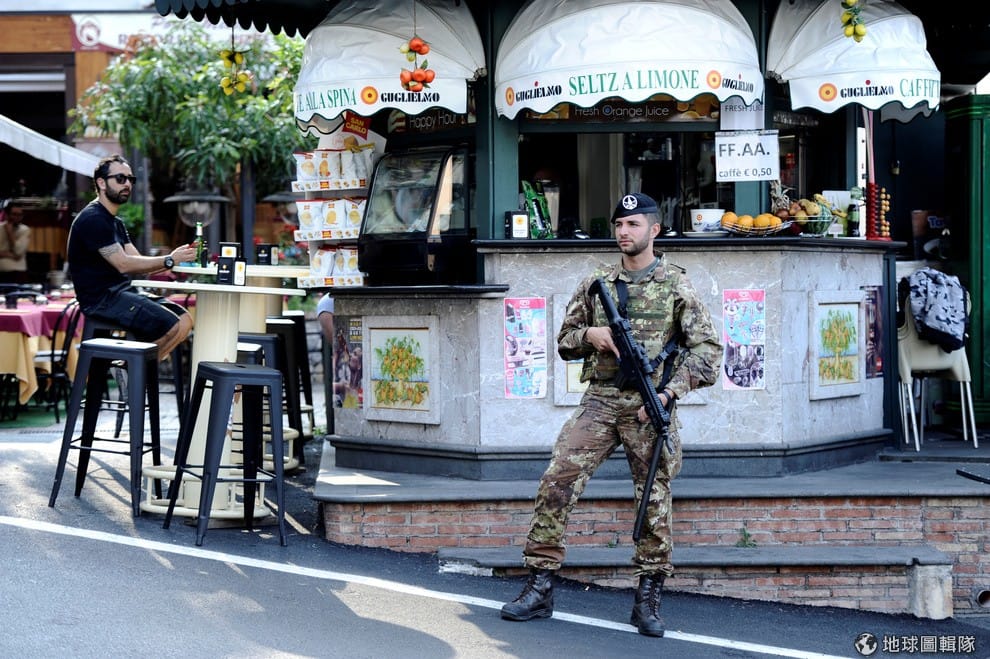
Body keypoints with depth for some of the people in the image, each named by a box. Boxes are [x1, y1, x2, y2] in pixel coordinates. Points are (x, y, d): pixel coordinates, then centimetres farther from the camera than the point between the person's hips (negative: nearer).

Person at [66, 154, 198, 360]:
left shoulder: (115, 223, 22)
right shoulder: (92, 219, -12)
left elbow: (137, 260, 11)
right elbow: (123, 264, -19)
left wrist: (173, 259, -6)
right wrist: (169, 260, -20)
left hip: (122, 293, 10)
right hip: (101, 299, -10)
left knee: (185, 320, -3)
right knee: (172, 326, -22)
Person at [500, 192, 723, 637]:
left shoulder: (676, 286, 3)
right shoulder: (596, 284, 12)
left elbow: (707, 348, -2)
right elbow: (565, 341, 19)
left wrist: (670, 392, -14)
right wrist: (590, 335, -4)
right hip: (599, 401, 2)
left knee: (654, 501, 1)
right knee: (555, 485, -8)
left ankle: (648, 599, 13)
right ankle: (540, 588, -2)